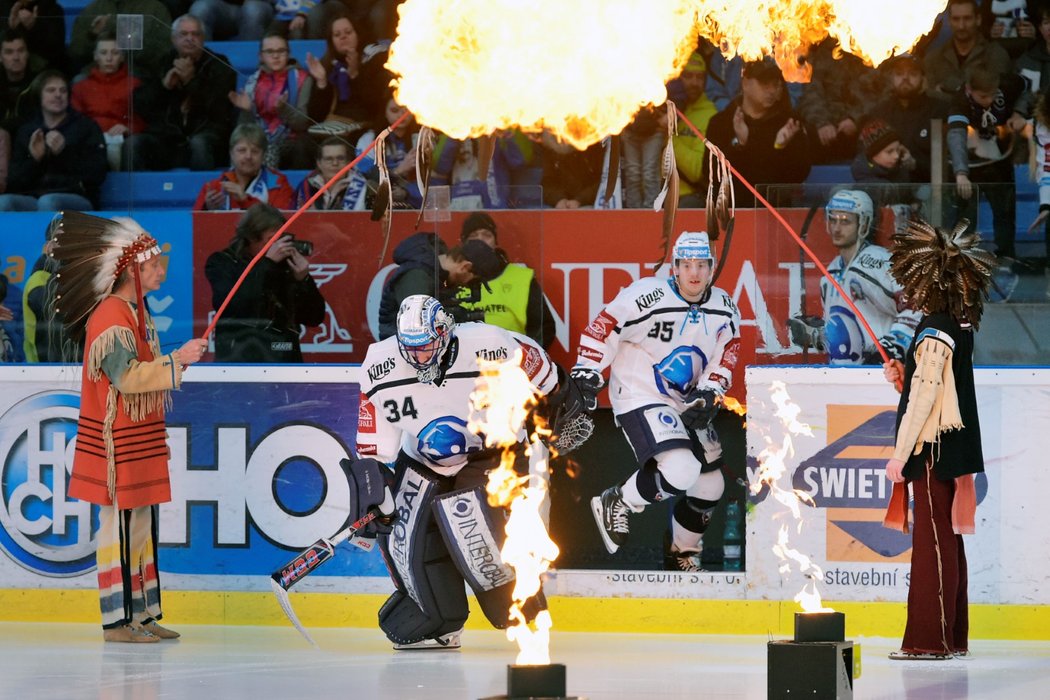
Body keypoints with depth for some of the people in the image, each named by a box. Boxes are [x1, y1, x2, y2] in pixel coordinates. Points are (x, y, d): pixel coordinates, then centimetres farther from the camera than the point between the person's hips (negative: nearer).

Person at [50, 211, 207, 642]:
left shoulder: (138, 312, 16)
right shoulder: (110, 316, -17)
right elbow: (127, 377, -26)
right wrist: (176, 361, -26)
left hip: (141, 440, 10)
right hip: (116, 444, -10)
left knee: (143, 526, 12)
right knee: (119, 526, -7)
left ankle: (144, 614, 17)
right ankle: (117, 621, -5)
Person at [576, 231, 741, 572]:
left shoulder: (724, 311, 1)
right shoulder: (647, 297, -19)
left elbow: (724, 358, 11)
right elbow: (602, 328, -13)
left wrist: (708, 394, -4)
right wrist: (585, 375, -16)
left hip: (686, 404, 8)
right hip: (640, 400, -7)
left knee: (709, 486, 10)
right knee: (680, 471, -28)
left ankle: (683, 552, 33)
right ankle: (616, 504, -3)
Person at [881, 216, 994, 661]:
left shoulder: (935, 333, -16)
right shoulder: (960, 329, 12)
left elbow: (925, 397, -18)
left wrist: (901, 455, -15)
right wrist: (902, 378, 8)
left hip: (933, 451, -10)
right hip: (953, 448, 10)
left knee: (932, 540, -7)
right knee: (946, 540, 12)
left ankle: (931, 640, -7)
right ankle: (952, 637, 16)